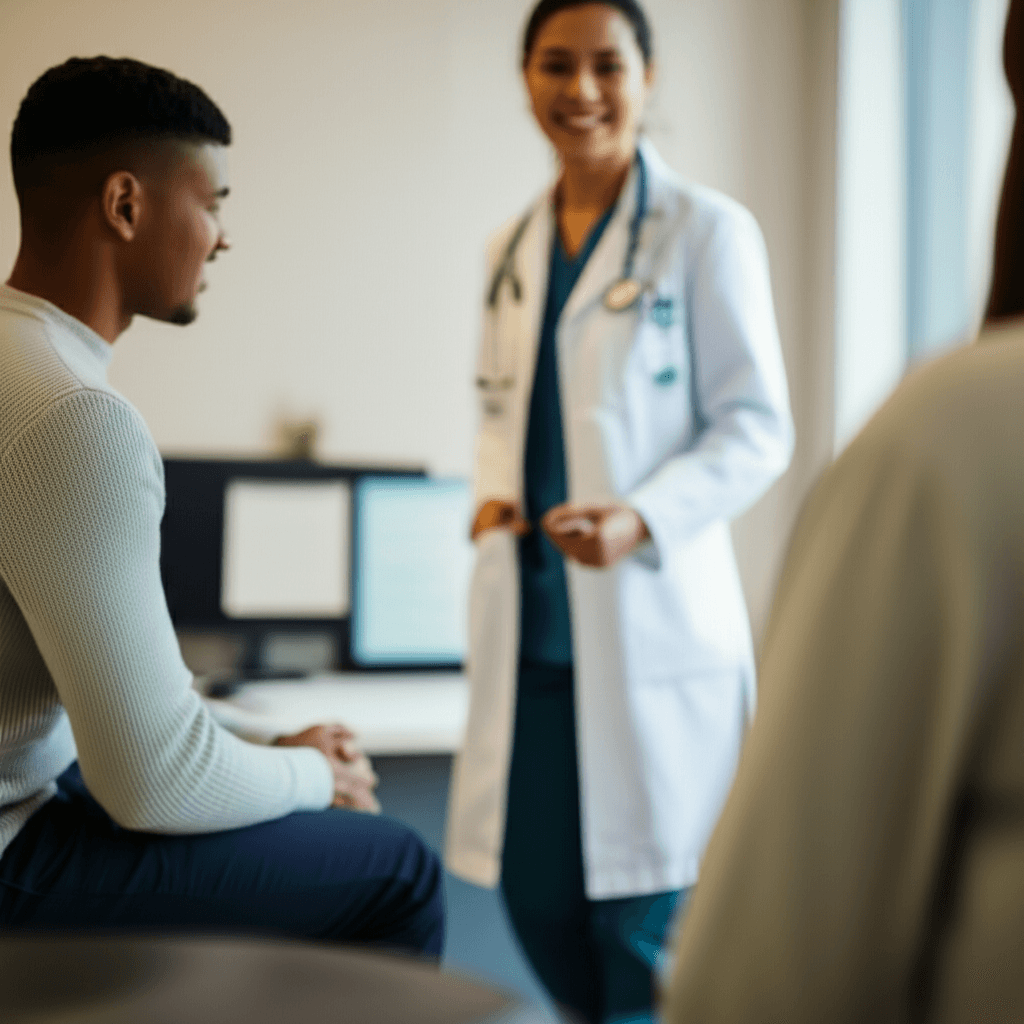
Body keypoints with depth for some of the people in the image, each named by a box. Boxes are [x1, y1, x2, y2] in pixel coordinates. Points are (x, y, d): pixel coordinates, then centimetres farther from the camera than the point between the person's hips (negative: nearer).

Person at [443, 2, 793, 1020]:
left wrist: (640, 521, -20)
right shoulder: (510, 250, 13)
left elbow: (757, 427, -6)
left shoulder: (704, 230, -4)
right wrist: (493, 494, 0)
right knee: (537, 900, 10)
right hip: (530, 621, 5)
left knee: (640, 909, 1)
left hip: (651, 619, -5)